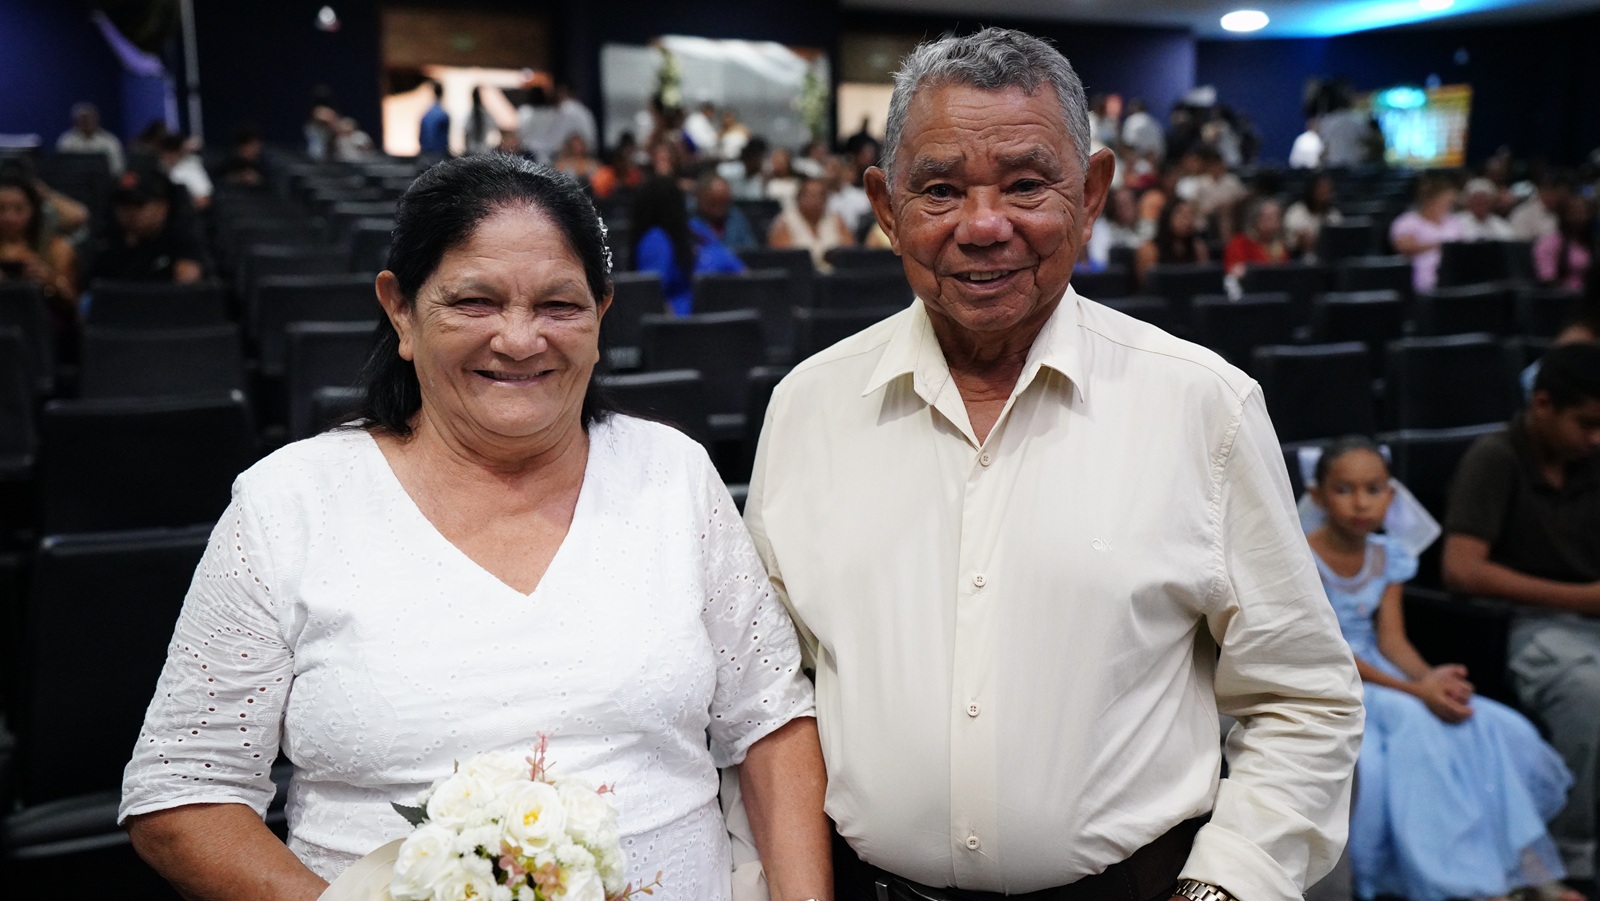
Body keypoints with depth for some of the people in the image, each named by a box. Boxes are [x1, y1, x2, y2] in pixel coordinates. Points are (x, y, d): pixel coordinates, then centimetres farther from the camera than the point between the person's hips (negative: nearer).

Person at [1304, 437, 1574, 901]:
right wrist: (1414, 690, -26)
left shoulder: (1388, 556, 7)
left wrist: (1429, 677, -21)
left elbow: (1391, 638, 2)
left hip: (1377, 677, 7)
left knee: (1491, 725, -12)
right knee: (1413, 720, -31)